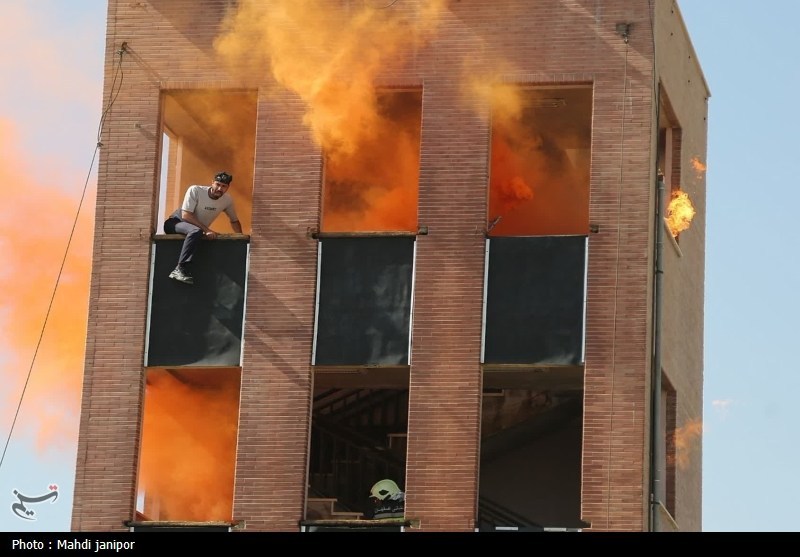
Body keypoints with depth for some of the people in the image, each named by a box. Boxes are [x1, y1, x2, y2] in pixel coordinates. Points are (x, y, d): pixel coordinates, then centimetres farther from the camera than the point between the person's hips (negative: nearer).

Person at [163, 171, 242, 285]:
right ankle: (181, 269, -42)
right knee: (195, 231, -36)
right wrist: (207, 230, -30)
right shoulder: (195, 191, -21)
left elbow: (234, 221, 11)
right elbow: (186, 215, -26)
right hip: (175, 223, -7)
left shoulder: (228, 200, -5)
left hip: (198, 229, 7)